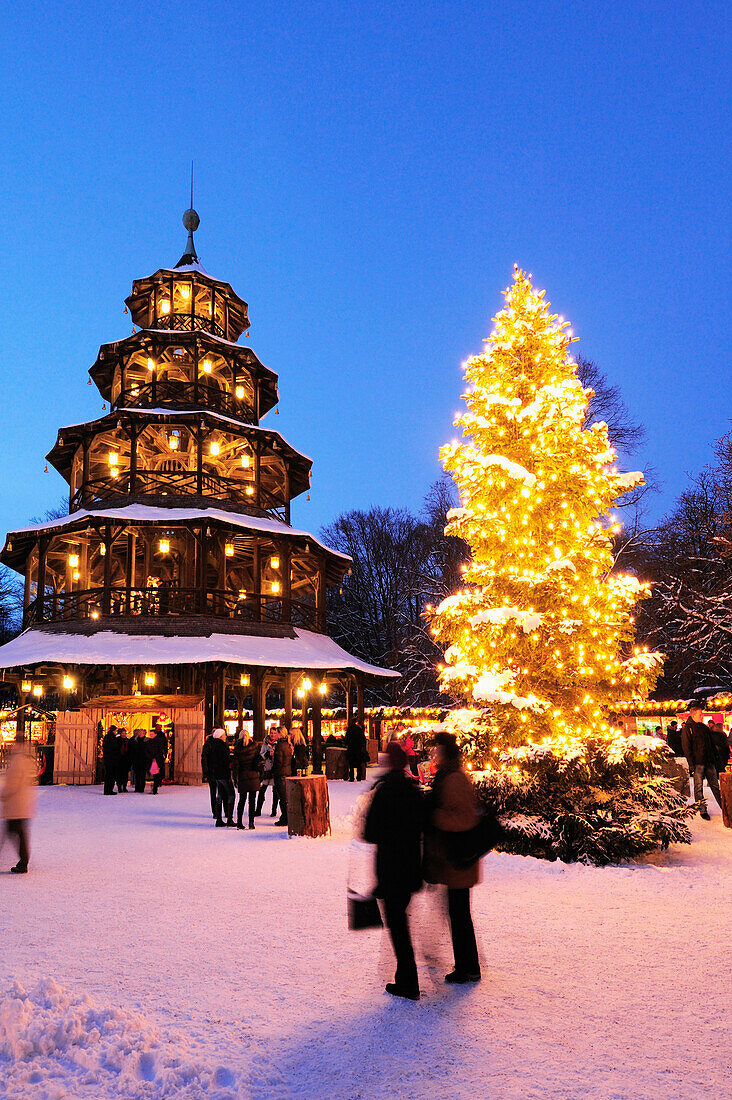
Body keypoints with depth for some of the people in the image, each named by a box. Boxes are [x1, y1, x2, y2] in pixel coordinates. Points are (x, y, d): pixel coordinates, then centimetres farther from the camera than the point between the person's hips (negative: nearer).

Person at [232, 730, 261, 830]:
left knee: (242, 800, 11)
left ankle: (239, 822, 9)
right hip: (253, 776, 0)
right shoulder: (254, 746, -2)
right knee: (252, 800, 4)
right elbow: (259, 760, 3)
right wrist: (260, 774, 14)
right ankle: (251, 823, 1)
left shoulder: (238, 748, -4)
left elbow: (235, 764, -3)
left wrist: (235, 778, 2)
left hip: (242, 776, 0)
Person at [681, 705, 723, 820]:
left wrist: (714, 760, 14)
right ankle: (702, 810, 7)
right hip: (697, 763, -6)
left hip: (709, 762, 6)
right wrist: (691, 765, -14)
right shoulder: (687, 729, -6)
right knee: (698, 787, 0)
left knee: (715, 785, 9)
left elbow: (711, 745, 20)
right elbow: (686, 748, -10)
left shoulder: (703, 727, 14)